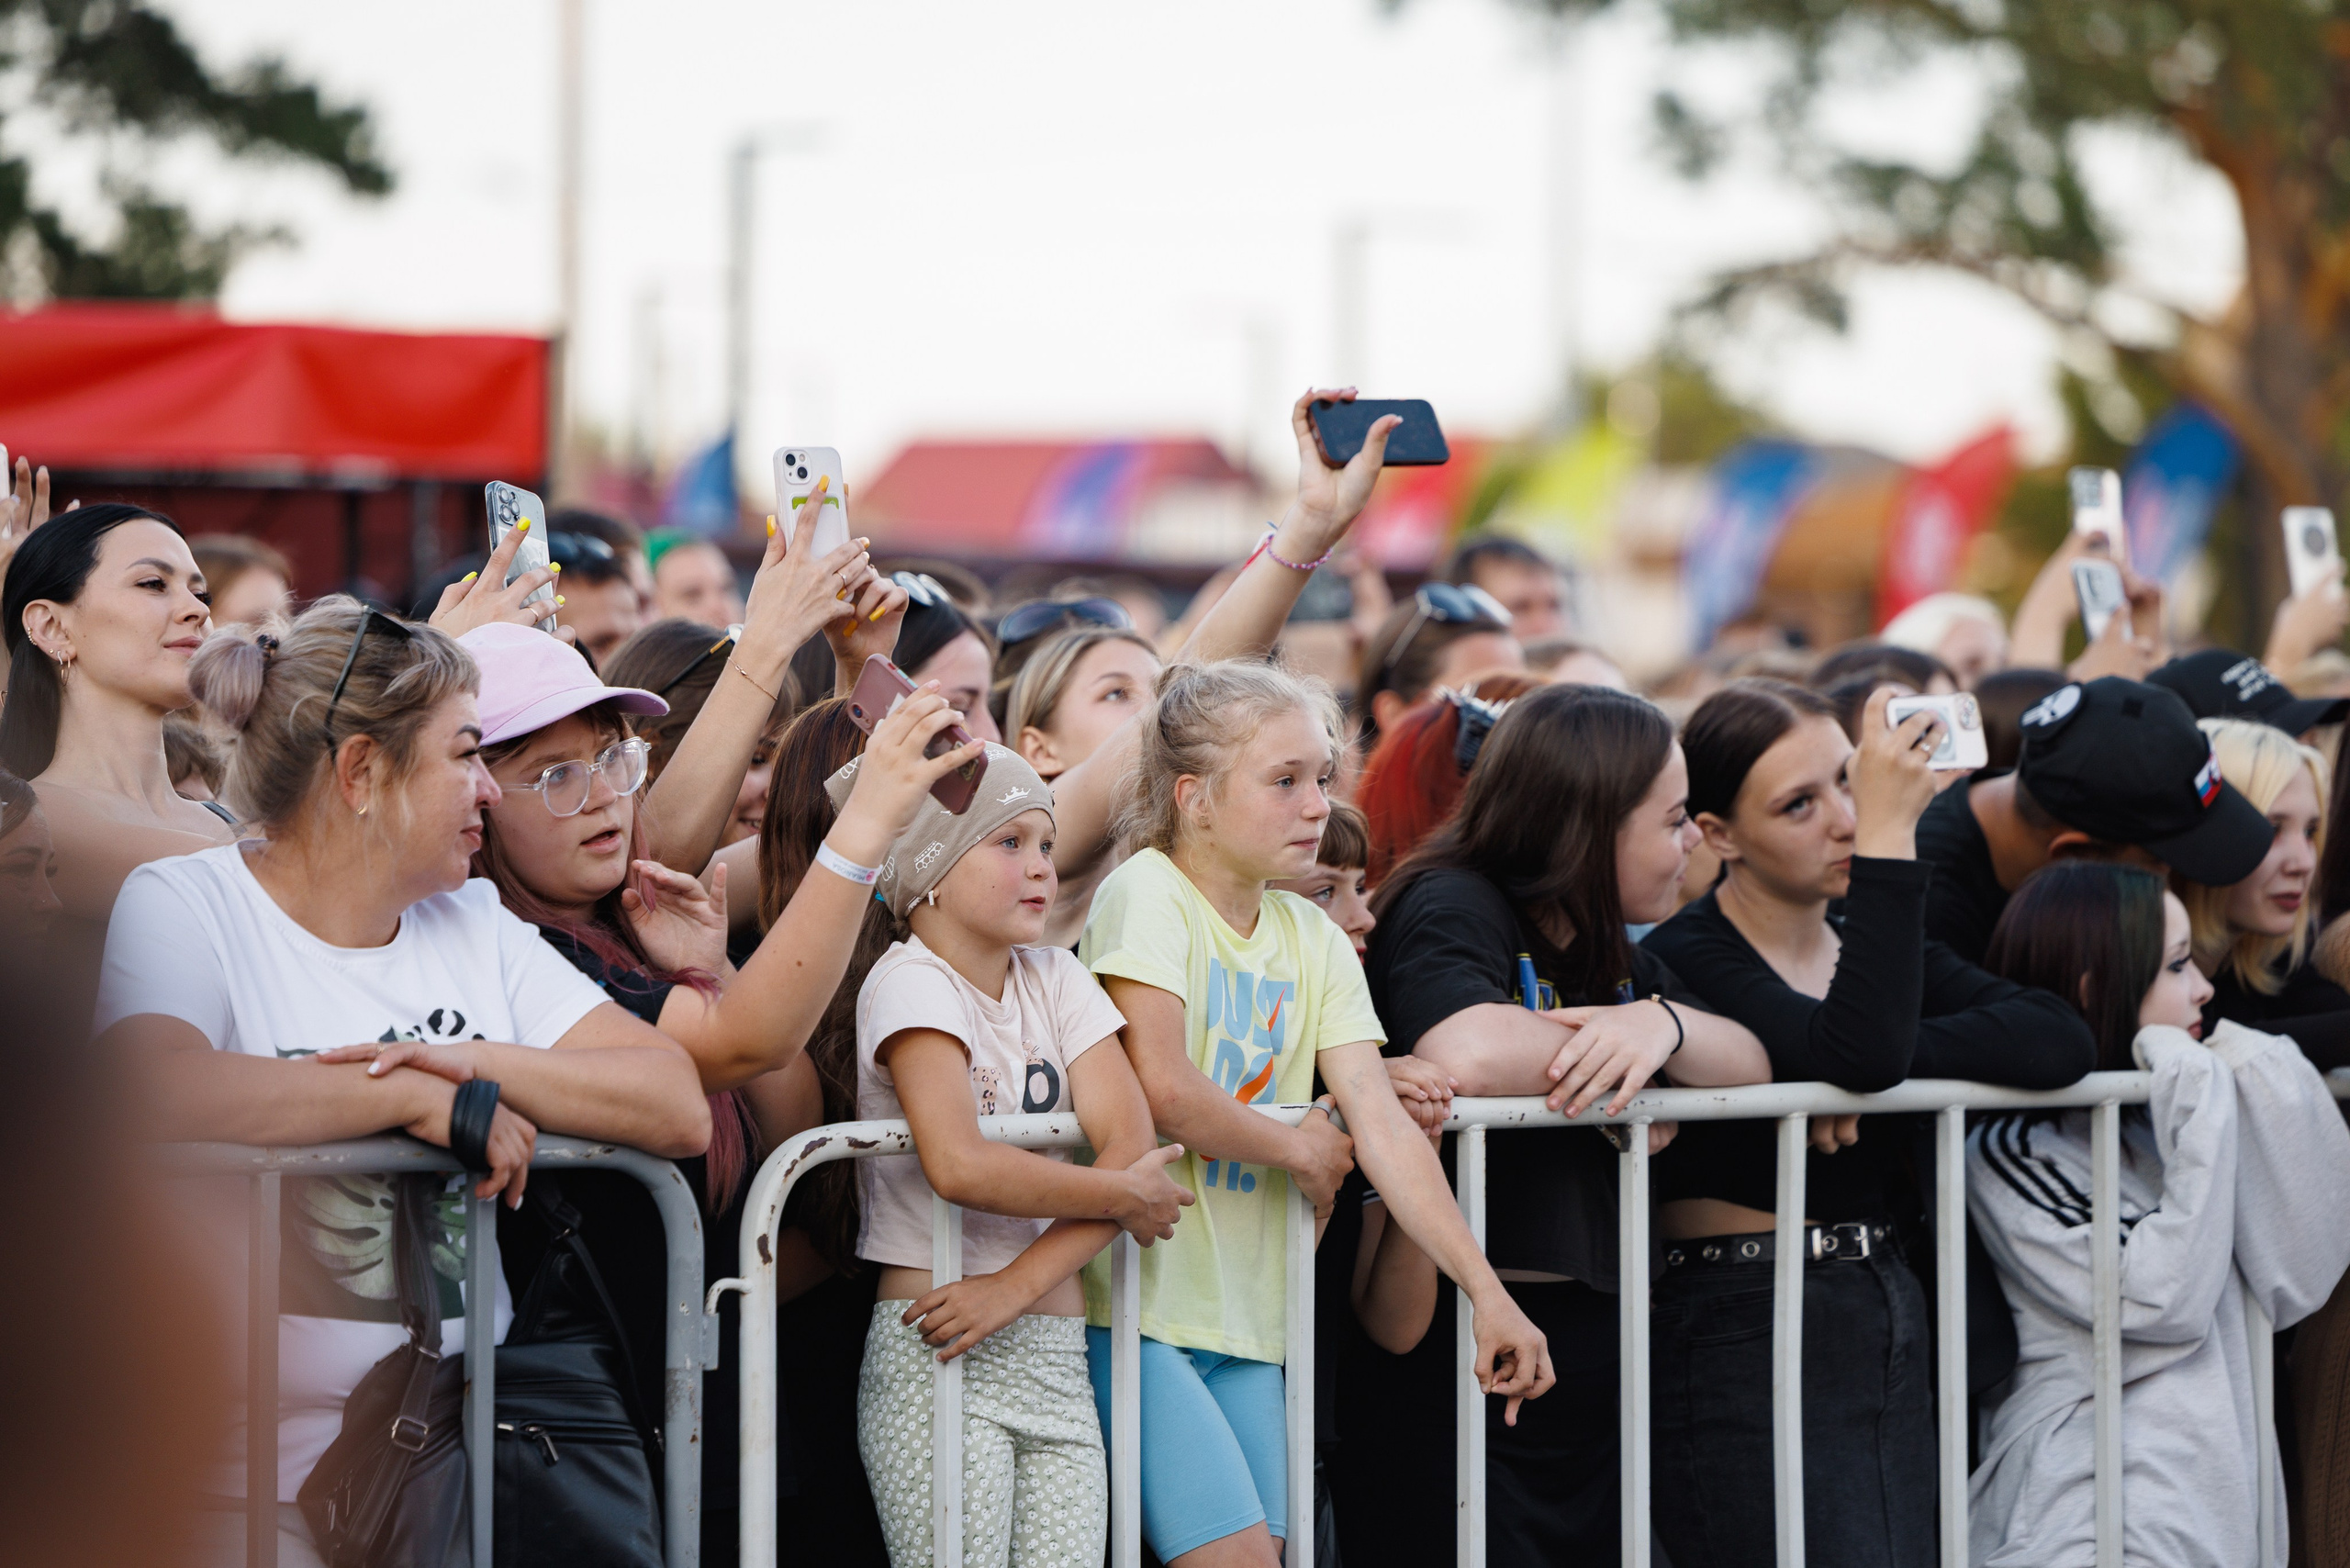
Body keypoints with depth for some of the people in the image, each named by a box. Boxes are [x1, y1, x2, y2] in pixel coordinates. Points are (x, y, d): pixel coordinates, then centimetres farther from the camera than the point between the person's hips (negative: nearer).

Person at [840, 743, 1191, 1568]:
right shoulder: (912, 981, -7)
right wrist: (1126, 1196, -11)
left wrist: (1020, 1283, -14)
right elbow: (959, 1165, -22)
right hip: (939, 1361, -6)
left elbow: (1131, 1146, 0)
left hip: (1056, 1355, 6)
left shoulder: (1056, 979, 12)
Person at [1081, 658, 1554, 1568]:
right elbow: (1159, 1088, -20)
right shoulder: (1147, 891, -8)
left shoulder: (1317, 945, 12)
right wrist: (1301, 1151, -4)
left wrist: (1486, 1291, -7)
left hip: (1245, 1317, 7)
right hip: (1134, 1306, -7)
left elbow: (1381, 1125, 3)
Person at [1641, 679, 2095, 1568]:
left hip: (1891, 1324, 7)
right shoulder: (1683, 961, -9)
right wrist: (1888, 838, -22)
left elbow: (2062, 1042, -3)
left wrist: (1877, 1064, -15)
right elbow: (1859, 1051, -26)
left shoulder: (1870, 939, 13)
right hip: (1746, 1332, -7)